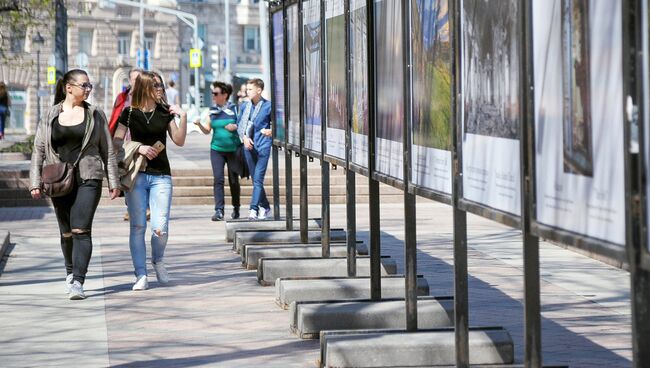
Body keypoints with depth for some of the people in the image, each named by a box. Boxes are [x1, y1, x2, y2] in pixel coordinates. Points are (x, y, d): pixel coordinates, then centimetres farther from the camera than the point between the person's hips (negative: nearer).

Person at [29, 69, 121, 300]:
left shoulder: (95, 115, 6)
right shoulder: (51, 115, 6)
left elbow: (107, 150, 9)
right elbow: (39, 149, 7)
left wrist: (113, 181, 5)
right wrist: (35, 182, 0)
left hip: (88, 179, -2)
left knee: (81, 230, -13)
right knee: (66, 232, 11)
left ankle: (78, 282, -18)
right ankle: (71, 271, 34)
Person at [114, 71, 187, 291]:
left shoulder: (165, 112, 7)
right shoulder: (129, 113, 1)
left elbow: (179, 141, 4)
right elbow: (116, 142, -2)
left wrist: (183, 117, -7)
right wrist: (138, 147, -15)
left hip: (161, 176, 1)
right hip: (137, 174, -1)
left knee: (160, 228, -8)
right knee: (137, 226, -1)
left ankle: (158, 261, 22)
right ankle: (141, 275, 4)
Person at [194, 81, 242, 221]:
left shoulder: (235, 109, -2)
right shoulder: (212, 110, 7)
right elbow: (207, 130, 11)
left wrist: (236, 126, -17)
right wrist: (199, 124, -8)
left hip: (233, 150, -2)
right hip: (217, 150, 2)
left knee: (234, 180, 8)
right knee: (218, 179, -11)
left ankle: (236, 208, 25)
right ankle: (219, 210, -15)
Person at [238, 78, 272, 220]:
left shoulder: (268, 106, -5)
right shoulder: (245, 106, 7)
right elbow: (240, 124, 13)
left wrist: (271, 131, -16)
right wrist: (244, 137, -4)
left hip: (263, 146, -5)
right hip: (249, 145, 5)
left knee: (258, 179, -11)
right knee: (255, 179, 12)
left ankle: (254, 209, -13)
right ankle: (265, 207, 24)